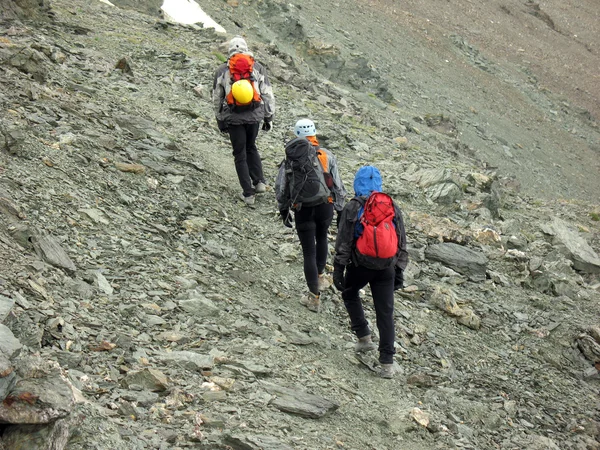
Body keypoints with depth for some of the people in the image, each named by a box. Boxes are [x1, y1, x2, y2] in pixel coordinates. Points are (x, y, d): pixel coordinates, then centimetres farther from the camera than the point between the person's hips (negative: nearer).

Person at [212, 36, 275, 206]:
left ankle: (248, 193, 6)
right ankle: (259, 181, 11)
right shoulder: (257, 67, 2)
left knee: (240, 154, 8)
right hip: (254, 116, 1)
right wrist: (269, 117, 11)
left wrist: (220, 120, 17)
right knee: (251, 147, 24)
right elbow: (267, 94, 3)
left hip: (234, 118, -1)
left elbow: (217, 98, 7)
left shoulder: (222, 70, 2)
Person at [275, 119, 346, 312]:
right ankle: (320, 277, 43)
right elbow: (338, 186, -1)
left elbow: (281, 189, 0)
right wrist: (341, 210, 10)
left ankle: (314, 298, 10)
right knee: (321, 238, 31)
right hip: (325, 207, 1)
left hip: (302, 211, -1)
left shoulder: (290, 159, -6)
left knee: (309, 252, 6)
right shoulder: (327, 156, -5)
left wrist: (283, 211, 14)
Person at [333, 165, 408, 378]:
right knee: (385, 312, 4)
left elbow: (343, 243, -6)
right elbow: (402, 243, 10)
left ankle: (364, 337, 17)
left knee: (350, 294, 27)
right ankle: (387, 363, 2)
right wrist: (399, 271, 16)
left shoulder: (352, 208, -5)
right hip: (386, 267, 3)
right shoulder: (393, 207, 7)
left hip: (360, 265, -3)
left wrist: (338, 270, -2)